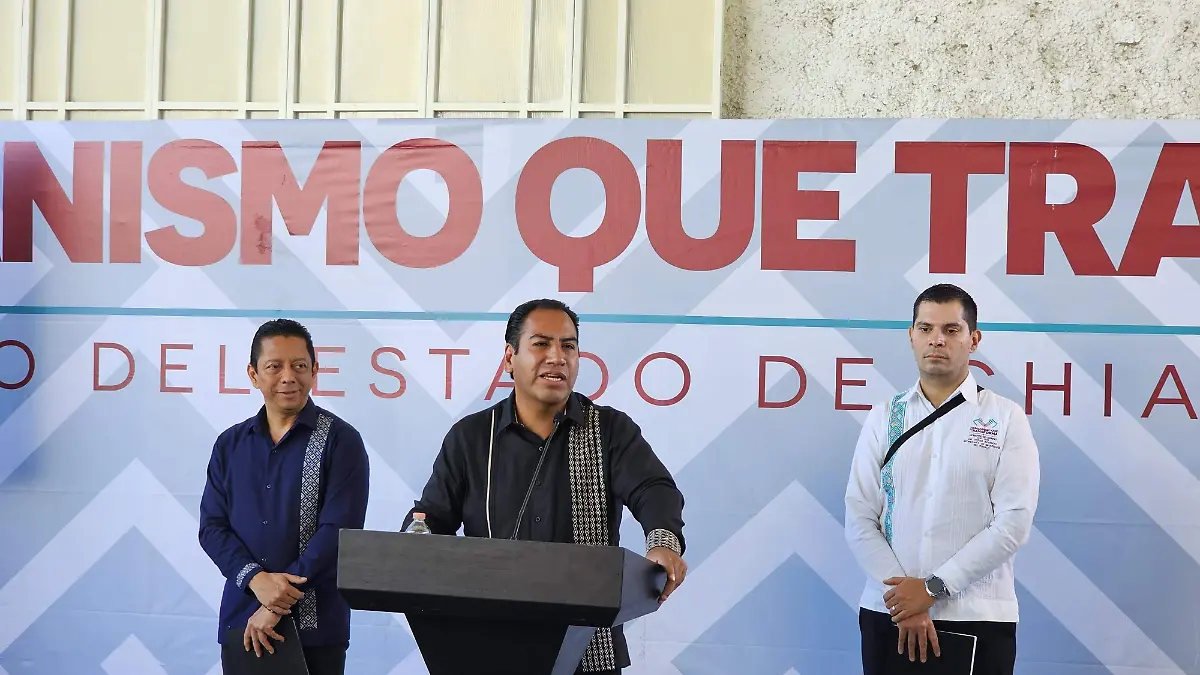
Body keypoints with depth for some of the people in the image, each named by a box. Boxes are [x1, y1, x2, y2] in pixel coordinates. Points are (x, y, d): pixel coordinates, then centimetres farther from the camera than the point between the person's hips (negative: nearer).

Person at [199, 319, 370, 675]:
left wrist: (280, 603, -15)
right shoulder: (230, 444, 9)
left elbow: (339, 529, -11)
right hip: (240, 620, 3)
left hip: (316, 623, -3)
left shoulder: (340, 441, -3)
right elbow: (212, 526, 5)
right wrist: (256, 579, -14)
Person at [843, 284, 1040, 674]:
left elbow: (1013, 523, -9)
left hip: (979, 620, -2)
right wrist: (906, 599, -11)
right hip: (889, 614, 2)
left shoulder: (1006, 419, -1)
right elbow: (859, 519, -1)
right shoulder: (883, 420, 5)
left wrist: (934, 587, -12)